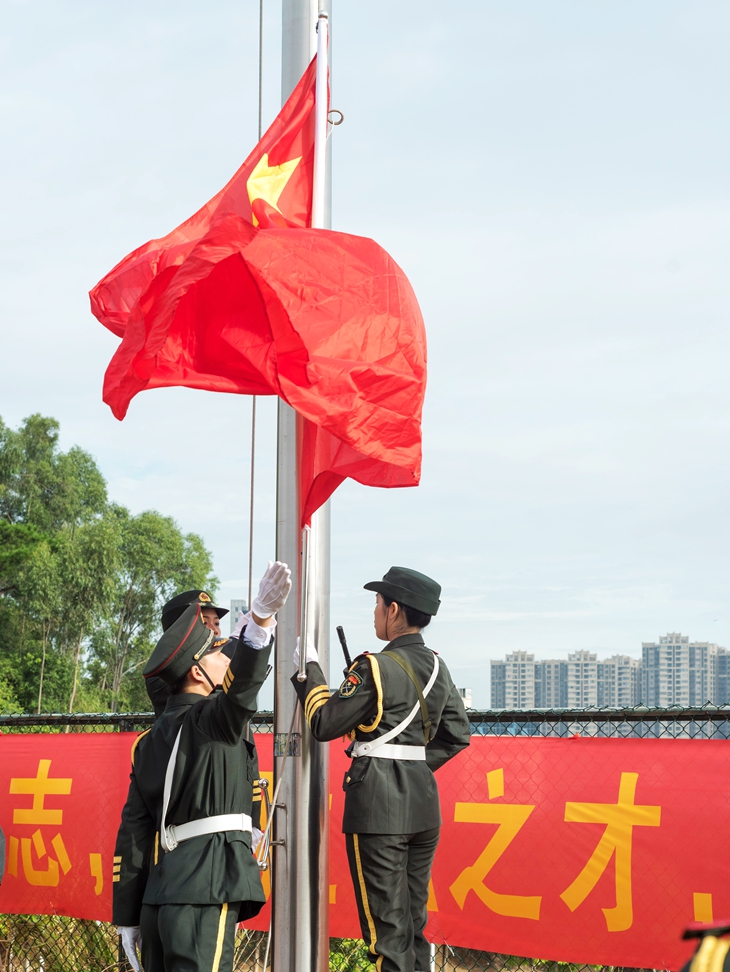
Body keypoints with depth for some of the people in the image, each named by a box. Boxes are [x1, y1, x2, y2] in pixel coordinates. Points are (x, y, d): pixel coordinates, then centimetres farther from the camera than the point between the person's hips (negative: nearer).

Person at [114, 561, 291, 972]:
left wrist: (127, 916, 15)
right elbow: (242, 683, -29)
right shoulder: (209, 719, -5)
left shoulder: (150, 741, 15)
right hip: (208, 889, -8)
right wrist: (262, 618, -44)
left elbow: (134, 832, 13)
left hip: (158, 890, 8)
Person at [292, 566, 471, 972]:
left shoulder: (376, 667, -13)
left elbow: (325, 723, -8)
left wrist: (310, 669, 3)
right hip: (423, 802, 7)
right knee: (414, 920, 15)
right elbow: (458, 734, 15)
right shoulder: (437, 667, 9)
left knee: (387, 925, -4)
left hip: (378, 806, -7)